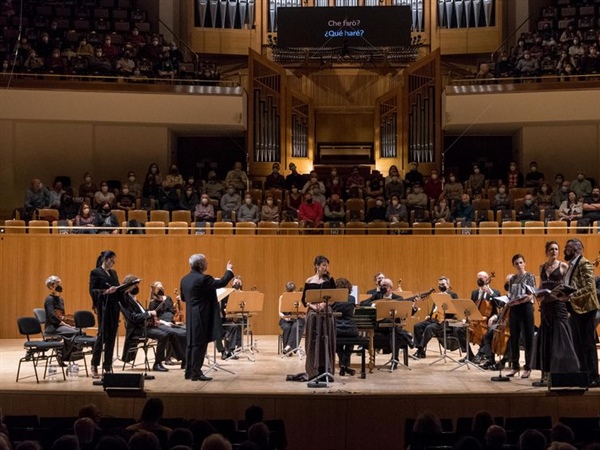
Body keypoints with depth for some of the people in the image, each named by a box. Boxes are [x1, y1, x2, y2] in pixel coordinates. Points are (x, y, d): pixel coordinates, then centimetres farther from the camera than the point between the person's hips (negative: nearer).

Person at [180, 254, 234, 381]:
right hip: (201, 316, -9)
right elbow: (221, 283, -16)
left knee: (192, 343, 12)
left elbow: (183, 298, 18)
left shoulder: (185, 279, 9)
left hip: (191, 317, 9)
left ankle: (189, 372, 16)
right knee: (200, 344, -5)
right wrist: (229, 270, 0)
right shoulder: (203, 279, -18)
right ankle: (196, 373, -3)